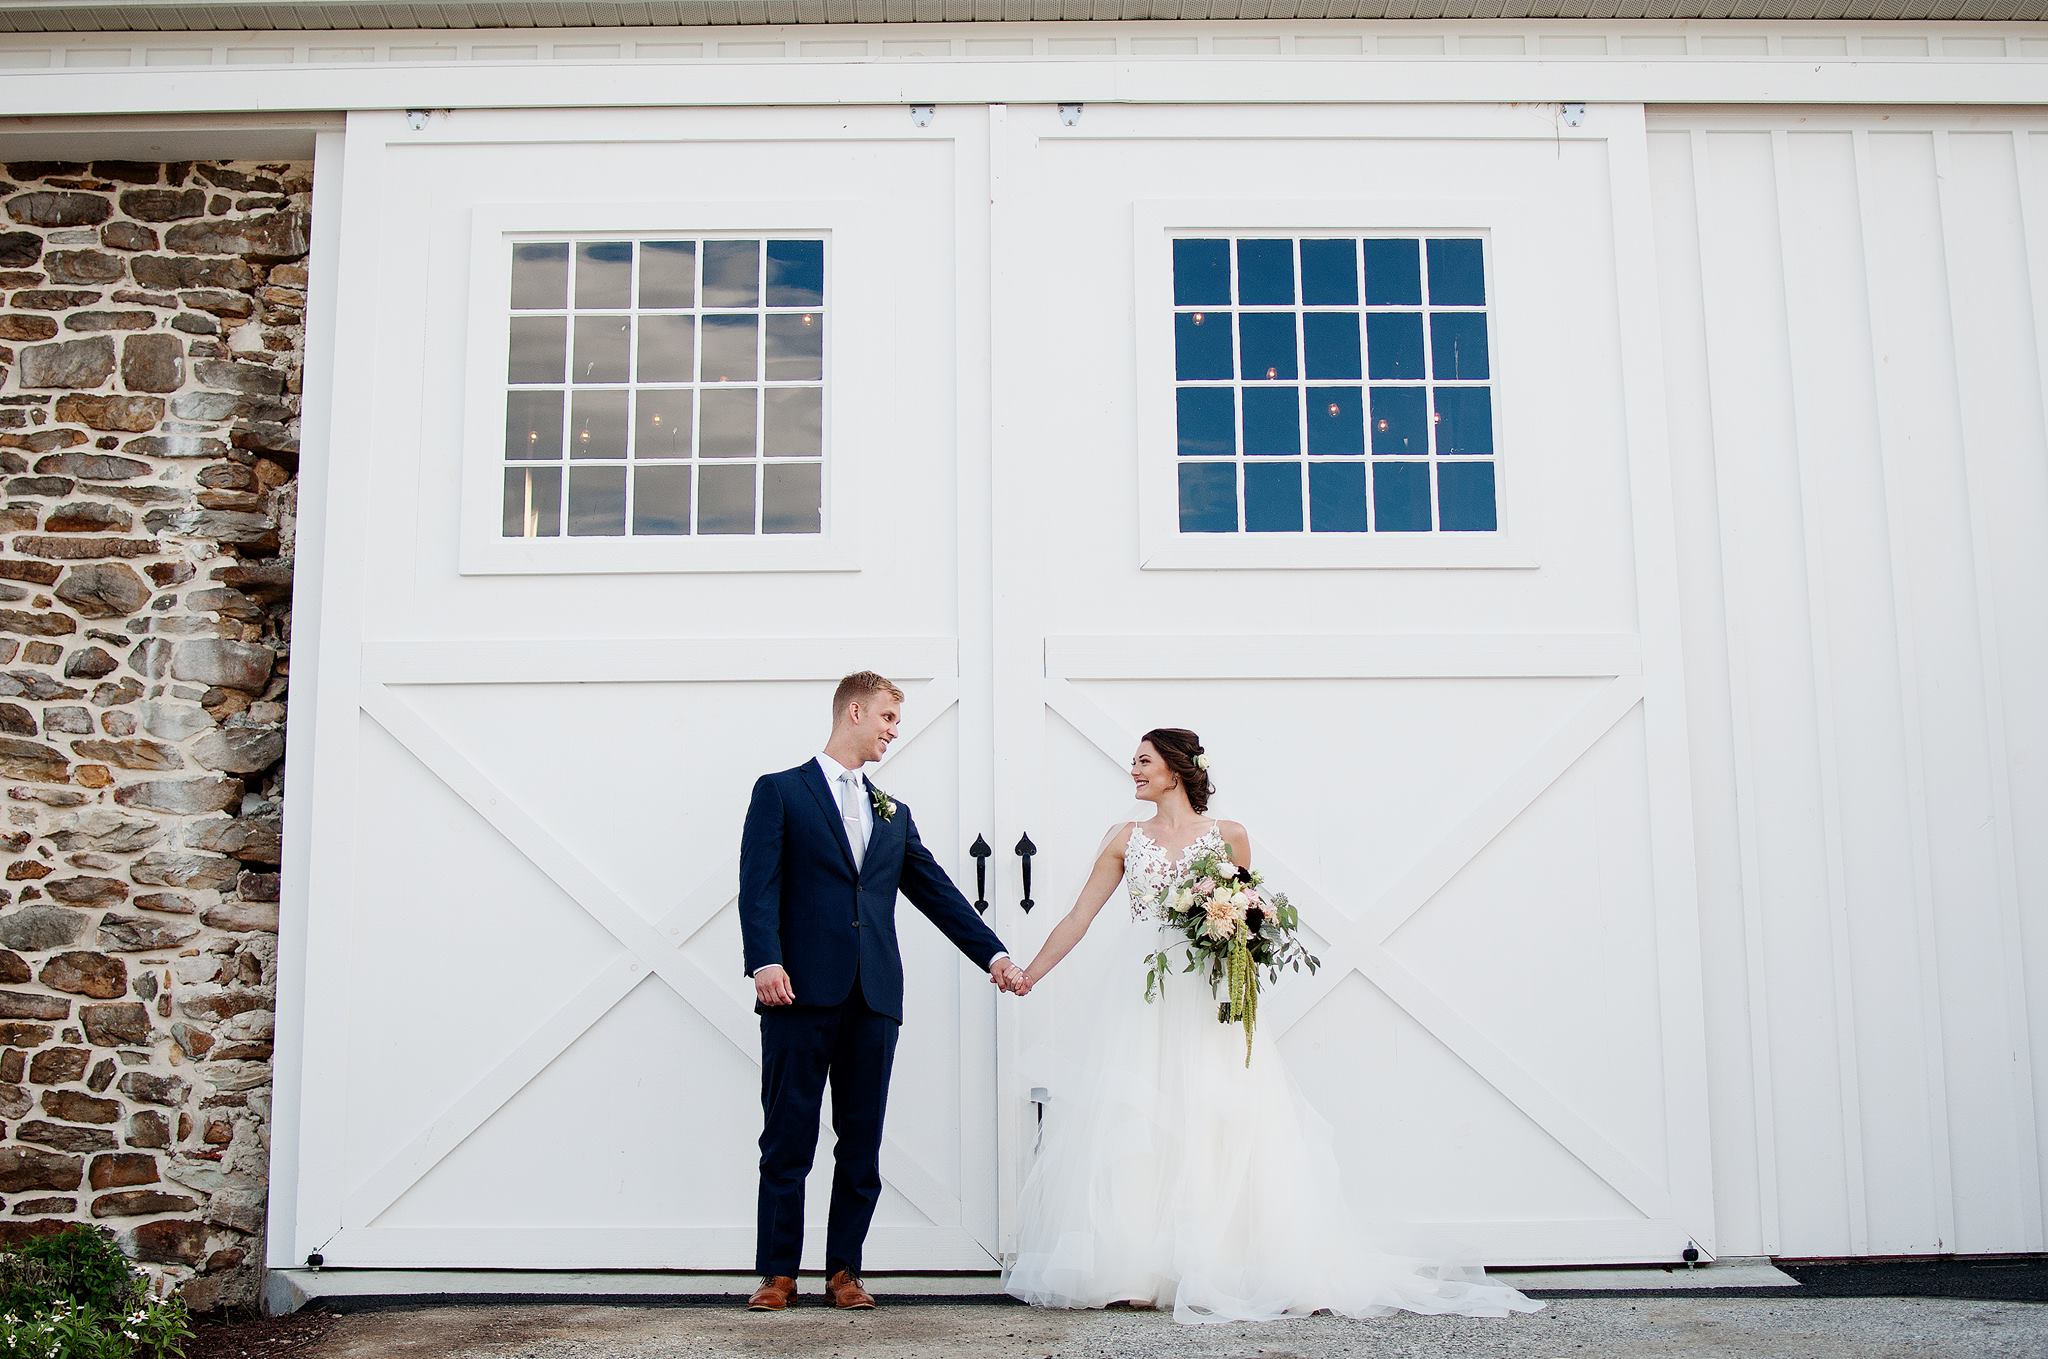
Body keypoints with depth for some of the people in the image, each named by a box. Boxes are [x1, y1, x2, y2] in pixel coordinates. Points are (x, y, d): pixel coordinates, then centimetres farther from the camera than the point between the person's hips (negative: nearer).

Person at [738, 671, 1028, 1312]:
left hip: (874, 997, 5)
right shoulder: (780, 791, 6)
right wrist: (766, 961, -18)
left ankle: (844, 1270, 16)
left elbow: (936, 891, 18)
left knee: (862, 1143, 7)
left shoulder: (893, 813, 21)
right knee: (788, 1139, 1)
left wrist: (994, 954, 9)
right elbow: (759, 885, -4)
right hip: (802, 992, -4)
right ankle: (778, 1273, 11)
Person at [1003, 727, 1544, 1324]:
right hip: (1144, 1006, 2)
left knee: (1216, 1131, -4)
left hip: (1208, 1007, -2)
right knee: (1135, 1136, -2)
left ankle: (1218, 1269, 4)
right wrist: (1028, 975, 2)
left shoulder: (1228, 836, 5)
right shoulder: (1125, 838, 9)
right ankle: (1139, 1271, 5)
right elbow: (1079, 917, 8)